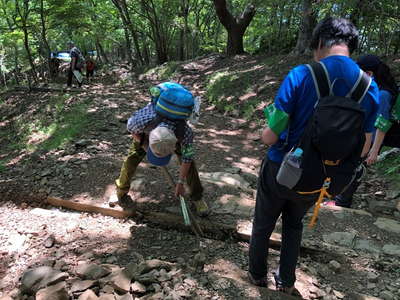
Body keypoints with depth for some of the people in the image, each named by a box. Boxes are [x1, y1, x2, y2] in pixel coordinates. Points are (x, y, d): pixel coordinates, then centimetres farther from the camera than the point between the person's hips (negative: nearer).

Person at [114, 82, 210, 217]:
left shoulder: (185, 132, -44)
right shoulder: (142, 119, -44)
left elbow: (187, 158, -24)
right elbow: (131, 128, -16)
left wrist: (180, 183, -17)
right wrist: (145, 145, -22)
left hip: (173, 122, 0)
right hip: (146, 129, 1)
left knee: (189, 161, -10)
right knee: (133, 157, -8)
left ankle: (196, 197, 9)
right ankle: (121, 191, 15)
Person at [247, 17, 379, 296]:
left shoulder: (300, 76, -21)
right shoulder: (371, 89, -8)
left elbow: (270, 137, -19)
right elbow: (362, 149, 1)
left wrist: (266, 132, 4)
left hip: (280, 171, -3)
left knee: (263, 225, 22)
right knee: (294, 224, 29)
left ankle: (257, 274, 43)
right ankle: (286, 281, 41)